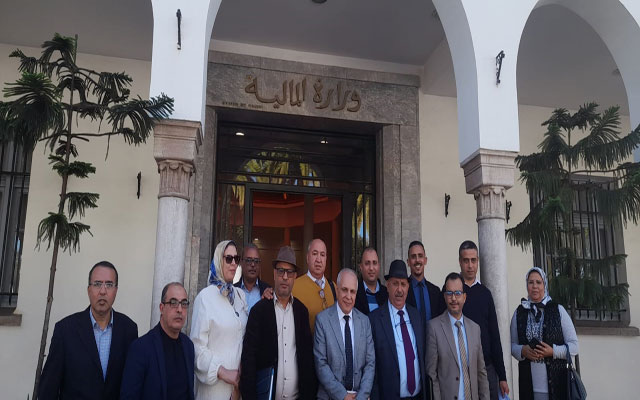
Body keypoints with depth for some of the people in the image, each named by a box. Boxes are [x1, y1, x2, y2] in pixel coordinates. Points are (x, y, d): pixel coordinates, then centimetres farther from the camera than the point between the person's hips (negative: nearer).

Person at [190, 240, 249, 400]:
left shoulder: (240, 295, 6)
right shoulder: (205, 297, -11)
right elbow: (198, 346, -13)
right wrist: (222, 372, -18)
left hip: (237, 380, 5)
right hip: (214, 382, -5)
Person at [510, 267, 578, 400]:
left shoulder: (558, 310, 0)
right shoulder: (519, 312, 5)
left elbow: (574, 345, 0)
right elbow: (512, 344, 10)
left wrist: (553, 351, -14)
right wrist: (522, 351, -10)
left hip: (556, 381, -1)